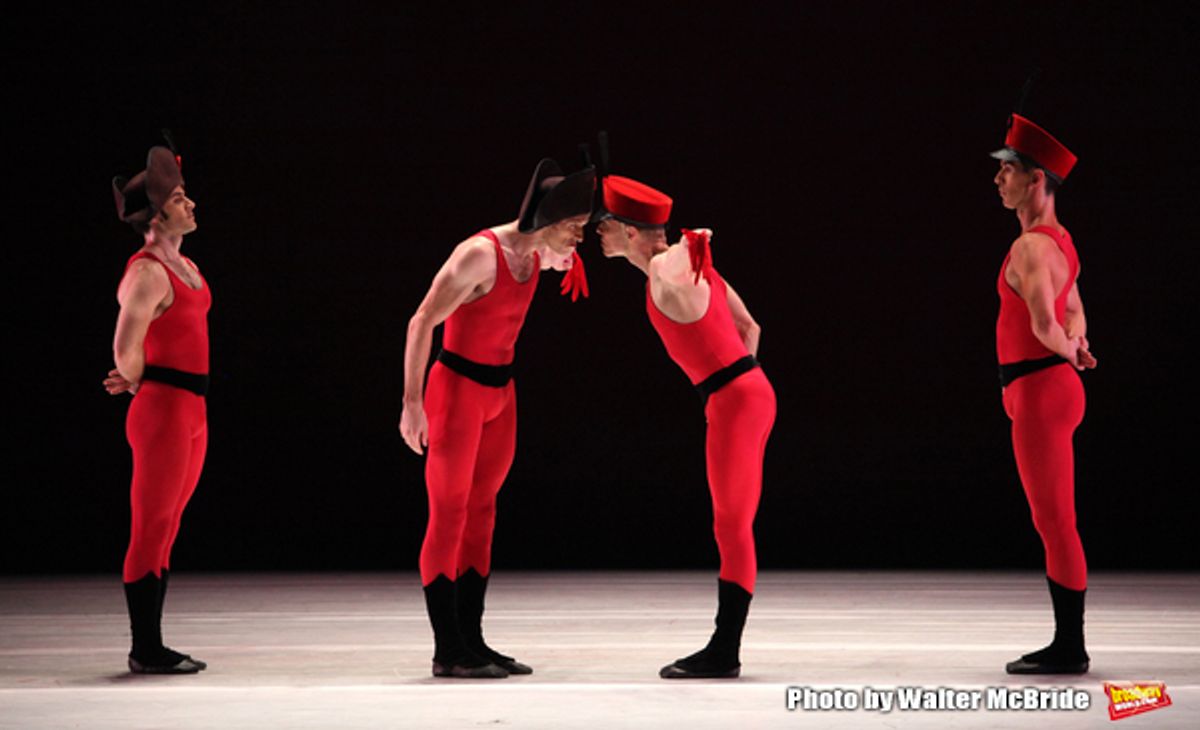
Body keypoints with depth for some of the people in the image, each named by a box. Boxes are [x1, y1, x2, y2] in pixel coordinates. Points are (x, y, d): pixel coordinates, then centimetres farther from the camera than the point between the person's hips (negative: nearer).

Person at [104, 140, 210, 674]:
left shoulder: (185, 266, 14)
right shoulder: (147, 273, -14)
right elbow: (126, 349, -21)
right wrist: (137, 382, -2)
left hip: (192, 410, 9)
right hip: (163, 410, -9)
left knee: (166, 530, 12)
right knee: (151, 530, -3)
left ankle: (152, 646, 18)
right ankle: (145, 651, 3)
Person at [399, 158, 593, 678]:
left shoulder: (536, 253, 3)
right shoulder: (481, 254, -22)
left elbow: (561, 258, 31)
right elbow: (421, 323, -22)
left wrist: (570, 249, 8)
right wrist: (412, 402, -24)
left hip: (500, 392, 8)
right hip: (459, 387, -8)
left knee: (481, 514, 9)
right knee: (448, 516, -5)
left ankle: (471, 641, 13)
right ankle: (448, 652, -3)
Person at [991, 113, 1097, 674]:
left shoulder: (1031, 247, -17)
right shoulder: (1059, 240, 16)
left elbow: (1044, 325, -27)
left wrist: (1066, 352, -7)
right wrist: (1074, 346, 8)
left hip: (1039, 392, -10)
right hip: (1049, 389, 10)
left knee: (1055, 524, -5)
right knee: (1054, 523, 13)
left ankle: (1069, 650, 0)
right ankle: (1067, 645, 18)